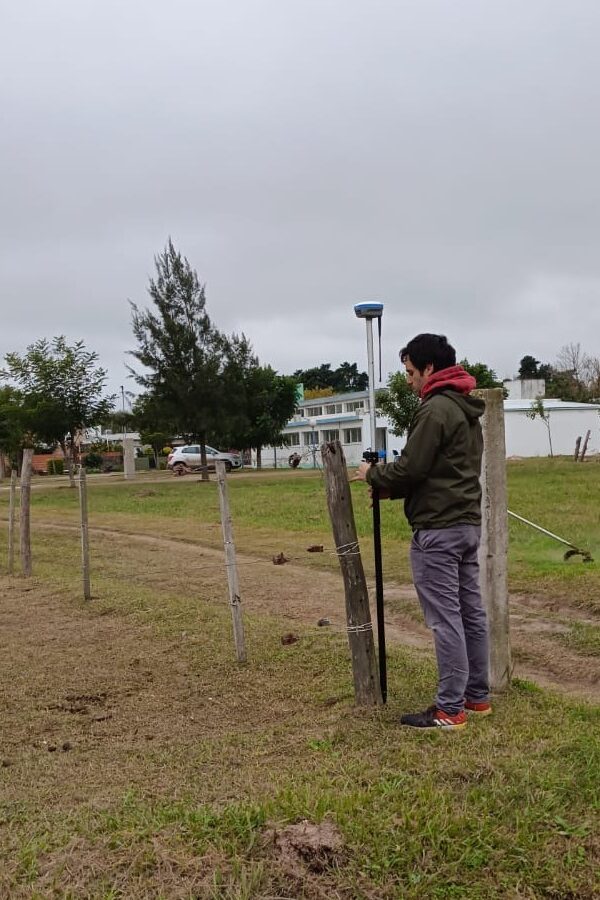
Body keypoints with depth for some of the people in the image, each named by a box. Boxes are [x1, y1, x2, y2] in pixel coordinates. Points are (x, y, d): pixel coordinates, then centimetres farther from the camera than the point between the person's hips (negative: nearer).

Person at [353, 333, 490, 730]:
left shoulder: (435, 409, -15)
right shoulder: (467, 410, 17)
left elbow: (411, 467, -18)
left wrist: (373, 475, 1)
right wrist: (394, 489, 16)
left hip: (438, 529, -10)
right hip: (468, 523, 10)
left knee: (445, 618, -5)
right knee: (471, 612, 13)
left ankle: (450, 709, 2)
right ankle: (477, 695, 22)